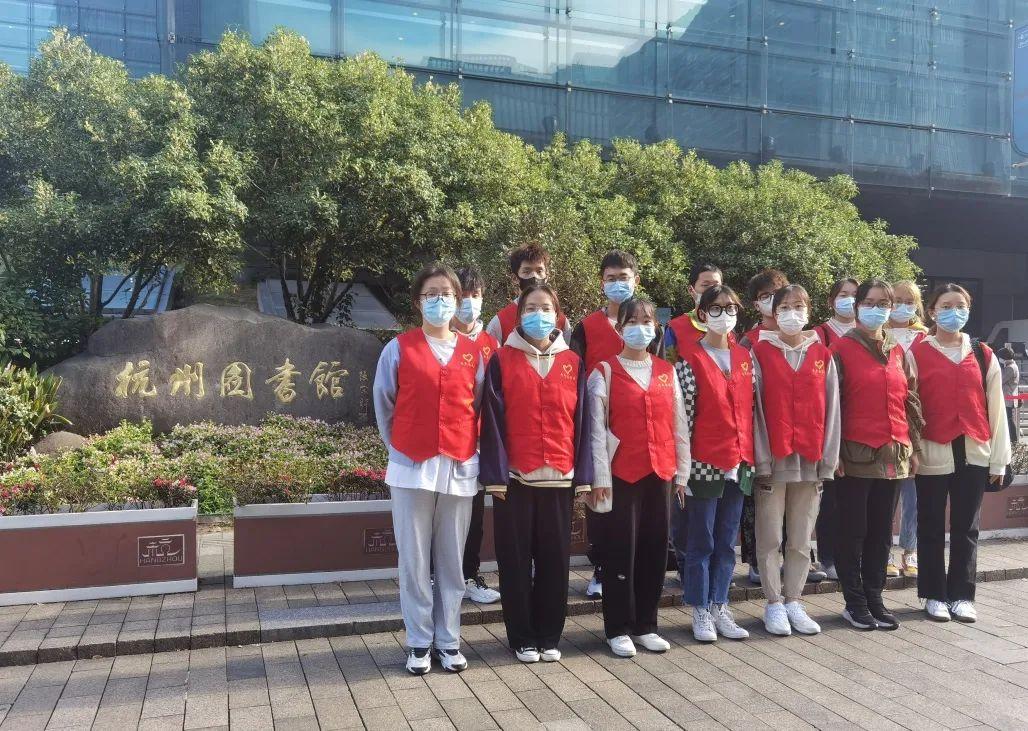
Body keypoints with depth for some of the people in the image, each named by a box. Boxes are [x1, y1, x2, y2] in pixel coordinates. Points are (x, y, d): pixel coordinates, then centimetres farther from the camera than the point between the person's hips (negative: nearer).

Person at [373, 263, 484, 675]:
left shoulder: (473, 352, 7)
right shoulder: (399, 348, 1)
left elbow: (479, 407, 13)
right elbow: (383, 404, 7)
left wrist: (468, 449, 8)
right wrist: (399, 448, 9)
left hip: (459, 469, 2)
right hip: (412, 469, -1)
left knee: (451, 561, 8)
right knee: (414, 561, 4)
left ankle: (448, 641, 20)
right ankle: (419, 643, 16)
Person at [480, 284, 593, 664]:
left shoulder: (573, 363, 9)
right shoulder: (502, 361, 2)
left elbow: (581, 422, 6)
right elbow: (493, 421, -3)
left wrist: (583, 475, 1)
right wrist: (495, 474, -10)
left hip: (559, 476, 2)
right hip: (514, 476, -2)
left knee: (555, 560, 7)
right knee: (516, 561, 5)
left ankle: (549, 636, 21)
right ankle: (523, 638, 18)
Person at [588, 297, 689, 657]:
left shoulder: (667, 371, 9)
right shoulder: (605, 372, -2)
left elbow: (679, 425, 10)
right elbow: (597, 429, -6)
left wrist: (682, 472, 6)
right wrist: (600, 477, -11)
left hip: (660, 473, 4)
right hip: (621, 474, -4)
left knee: (655, 550, 9)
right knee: (621, 551, 3)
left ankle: (646, 625, 22)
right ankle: (619, 629, 14)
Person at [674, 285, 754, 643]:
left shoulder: (745, 357, 11)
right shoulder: (690, 359, -5)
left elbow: (750, 409, 13)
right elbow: (683, 414, -8)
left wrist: (751, 458, 9)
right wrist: (685, 464, -11)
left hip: (738, 462, 5)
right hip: (704, 463, -5)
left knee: (726, 542, 12)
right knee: (701, 542, 4)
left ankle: (719, 607, 23)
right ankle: (700, 611, 15)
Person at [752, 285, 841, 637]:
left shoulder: (822, 355, 8)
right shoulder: (761, 352, 0)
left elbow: (831, 409, 6)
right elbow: (755, 408, -4)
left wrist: (828, 459, 0)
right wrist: (761, 460, -10)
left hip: (809, 461, 3)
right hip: (772, 459, -2)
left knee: (802, 539, 9)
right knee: (770, 537, 4)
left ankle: (793, 602, 21)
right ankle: (774, 604, 15)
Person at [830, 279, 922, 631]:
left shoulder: (899, 352, 13)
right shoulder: (842, 348, -3)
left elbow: (911, 401, 15)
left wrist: (913, 446, 10)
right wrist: (834, 451, -10)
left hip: (892, 455, 5)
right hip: (855, 455, -5)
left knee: (881, 532, 11)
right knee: (853, 531, 3)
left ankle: (874, 599, 21)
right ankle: (855, 602, 14)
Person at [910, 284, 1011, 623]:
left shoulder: (984, 356, 9)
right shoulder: (916, 355, 0)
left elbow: (995, 408, 8)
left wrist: (998, 459, 4)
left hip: (973, 454, 3)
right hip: (933, 454, -2)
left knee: (966, 528, 8)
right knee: (932, 528, 6)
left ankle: (962, 595, 18)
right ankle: (934, 595, 16)